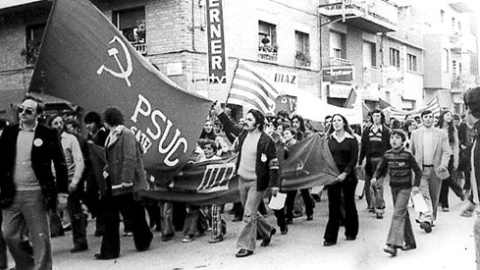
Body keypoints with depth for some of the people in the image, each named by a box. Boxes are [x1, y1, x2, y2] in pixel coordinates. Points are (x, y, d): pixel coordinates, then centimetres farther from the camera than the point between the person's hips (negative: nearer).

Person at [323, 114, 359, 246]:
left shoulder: (351, 139, -3)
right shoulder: (329, 139, 5)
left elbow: (354, 159, -7)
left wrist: (345, 173, -16)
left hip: (348, 176, -2)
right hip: (333, 176, 2)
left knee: (349, 204, 9)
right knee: (333, 205, -2)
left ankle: (351, 233, 25)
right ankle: (330, 237, 0)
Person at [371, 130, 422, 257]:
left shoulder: (407, 155, -12)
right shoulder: (387, 155, 1)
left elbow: (418, 171, -7)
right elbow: (381, 169, 8)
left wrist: (416, 185, -18)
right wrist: (375, 177, -12)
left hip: (405, 188, -6)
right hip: (394, 188, 6)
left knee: (398, 214, -15)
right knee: (403, 214, 15)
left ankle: (393, 245, -21)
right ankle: (410, 242, 27)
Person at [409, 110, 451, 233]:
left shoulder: (441, 134, 4)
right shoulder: (415, 134, 7)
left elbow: (446, 152, -2)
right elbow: (411, 152, 12)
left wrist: (443, 165, -17)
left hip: (435, 170, 1)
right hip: (420, 169, -1)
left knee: (434, 197, 9)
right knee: (423, 194, -15)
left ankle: (431, 219, 24)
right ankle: (425, 219, -22)